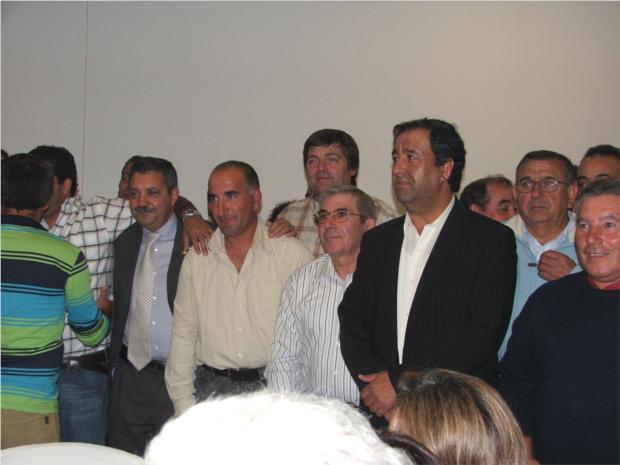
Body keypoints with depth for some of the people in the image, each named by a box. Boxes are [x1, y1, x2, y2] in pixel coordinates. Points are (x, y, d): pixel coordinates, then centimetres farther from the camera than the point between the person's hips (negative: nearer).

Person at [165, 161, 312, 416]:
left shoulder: (292, 253, 0)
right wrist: (184, 408, 6)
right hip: (211, 390, 2)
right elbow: (183, 335, 11)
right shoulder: (196, 259, 10)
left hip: (274, 389, -2)